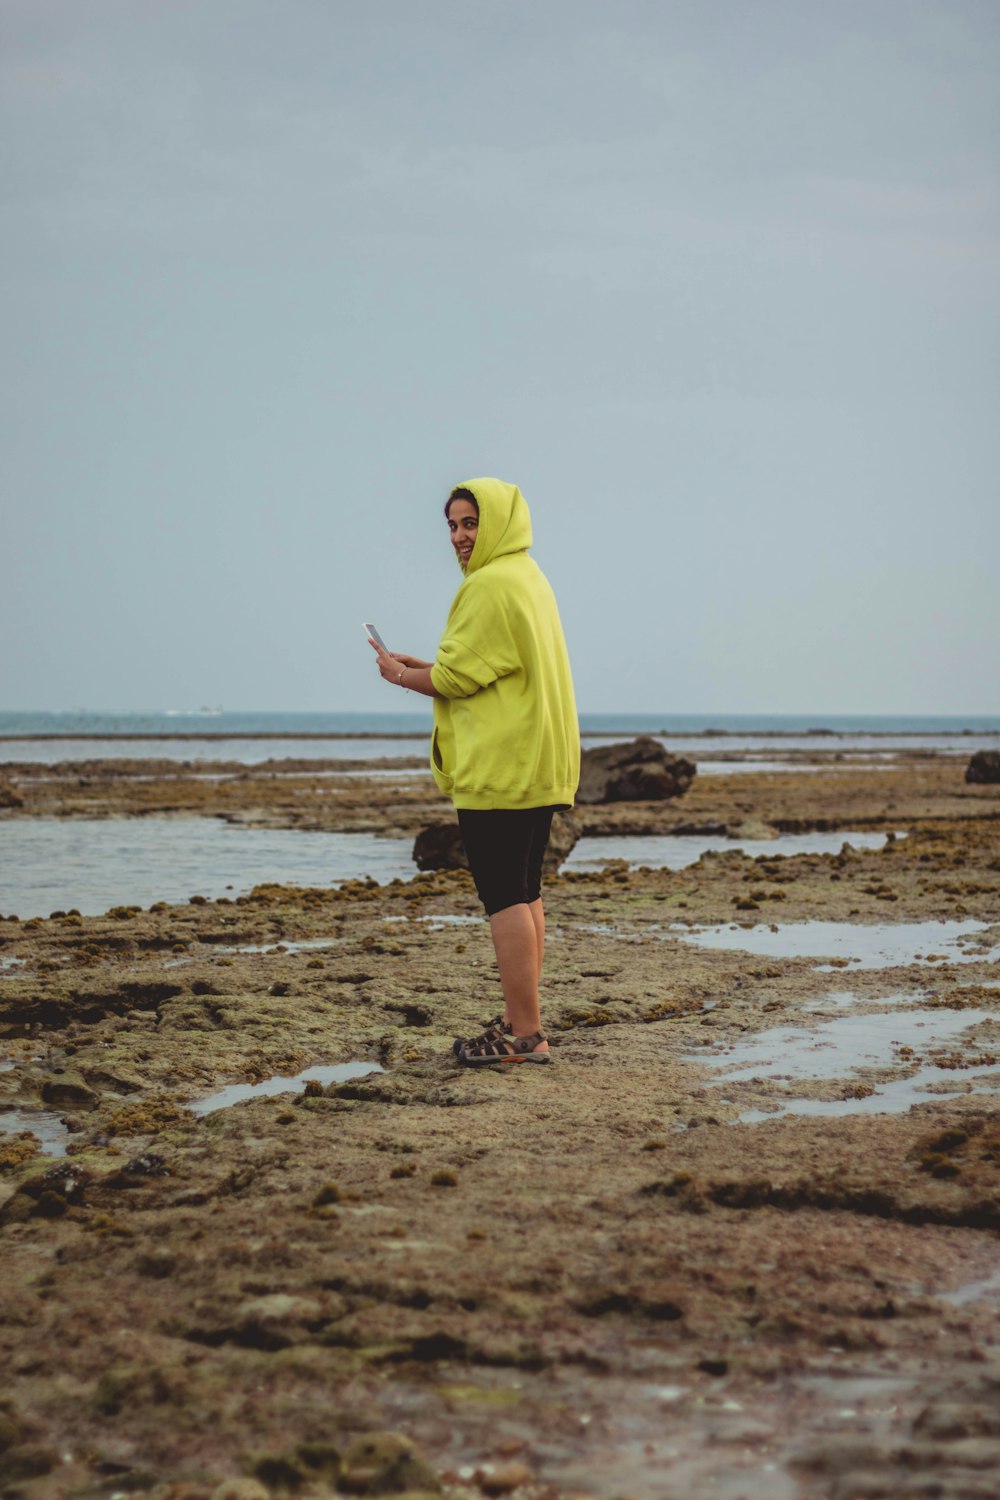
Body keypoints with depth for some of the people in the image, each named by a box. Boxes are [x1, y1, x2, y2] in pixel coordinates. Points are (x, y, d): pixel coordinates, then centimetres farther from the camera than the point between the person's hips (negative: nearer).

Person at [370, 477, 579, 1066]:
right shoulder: (530, 578, 17)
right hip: (541, 769, 10)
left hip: (499, 770, -10)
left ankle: (524, 1034, -8)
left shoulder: (491, 585, -15)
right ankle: (522, 1022, 19)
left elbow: (456, 679, -15)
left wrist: (400, 674, 3)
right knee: (525, 894, 14)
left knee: (504, 898, -8)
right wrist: (424, 667, 16)